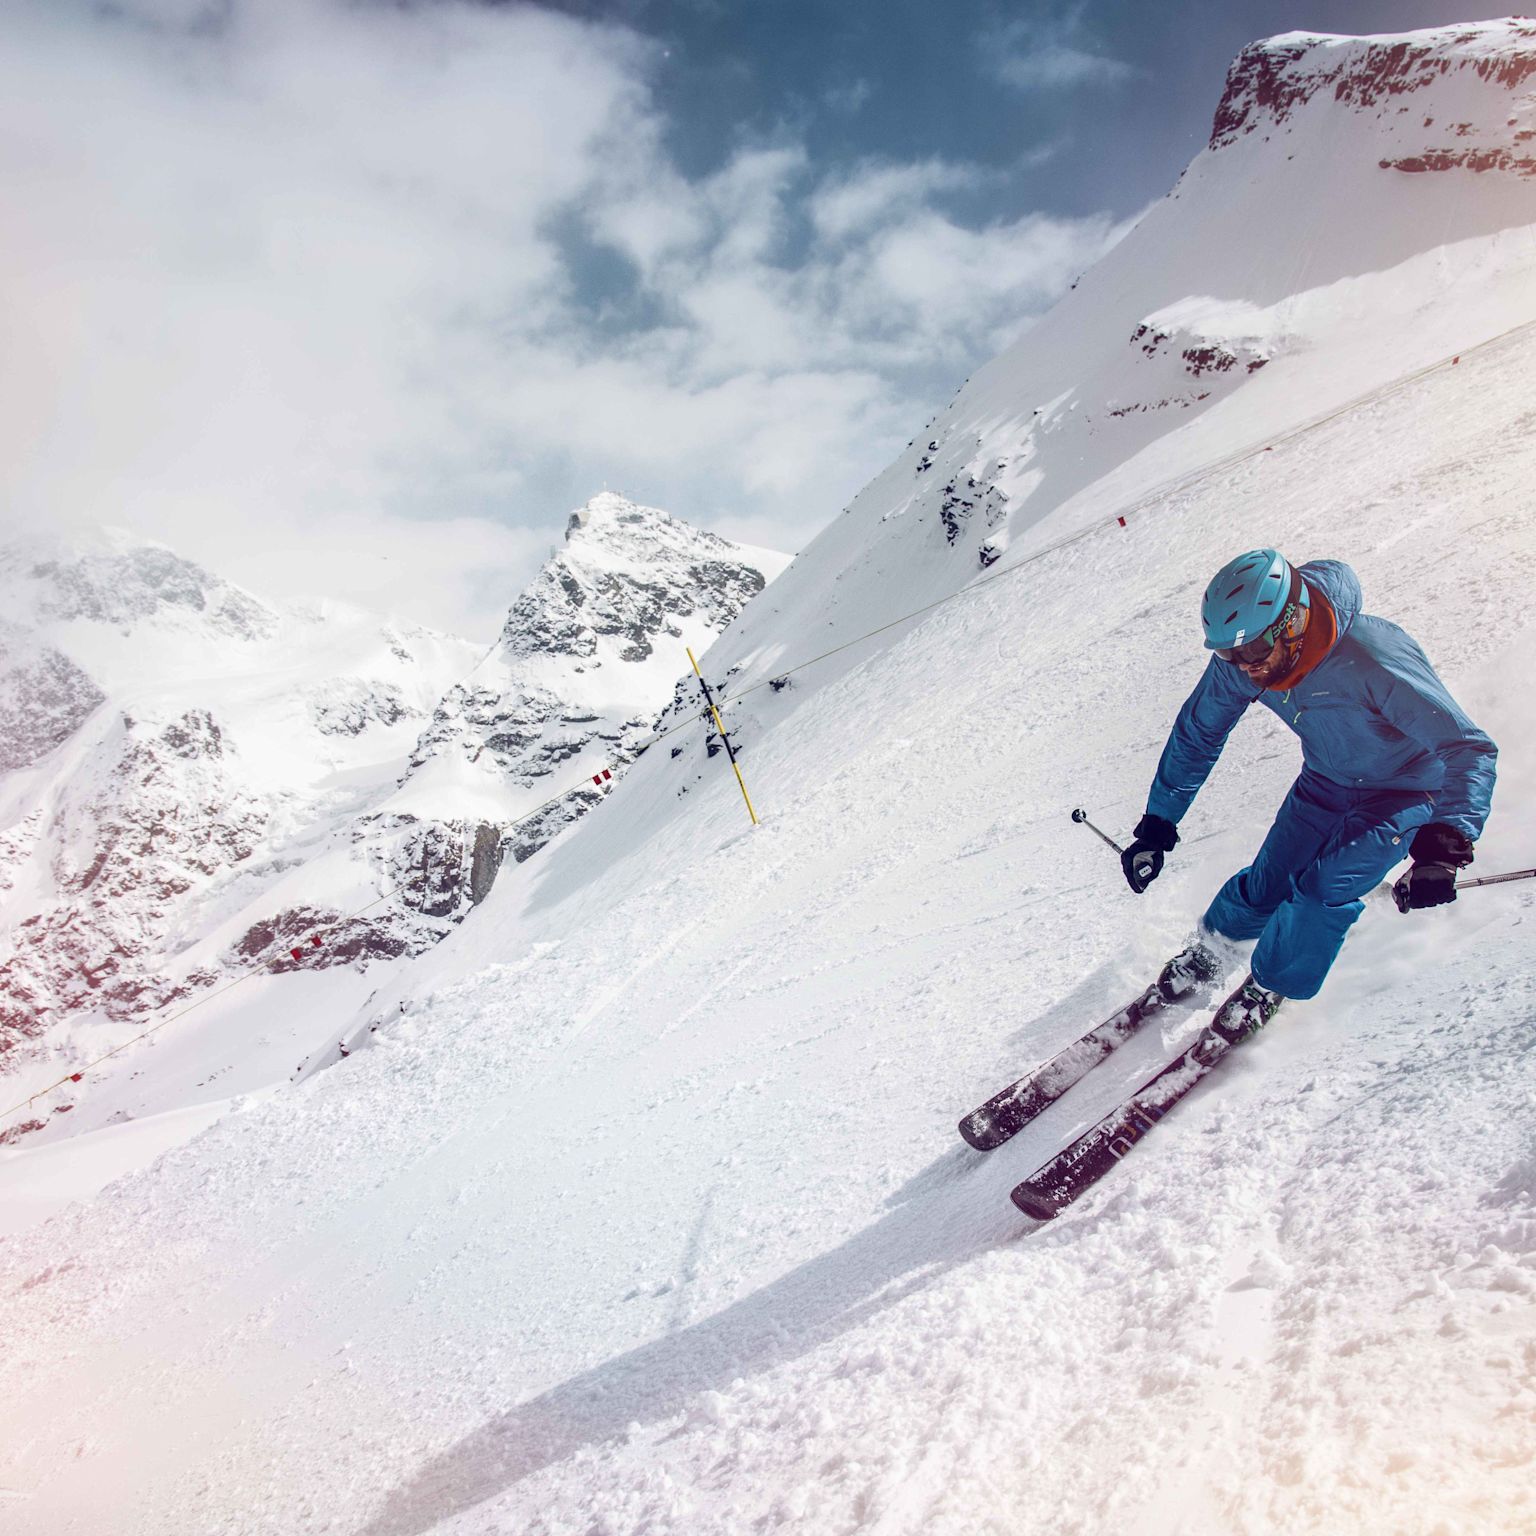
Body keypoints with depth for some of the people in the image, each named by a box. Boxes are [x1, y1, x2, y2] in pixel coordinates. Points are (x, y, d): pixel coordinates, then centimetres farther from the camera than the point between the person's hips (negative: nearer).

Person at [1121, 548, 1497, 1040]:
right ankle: (1210, 948, 32)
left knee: (1325, 888, -18)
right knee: (1268, 882, 0)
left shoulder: (1372, 659, -39)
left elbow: (1468, 750, -38)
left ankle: (1270, 985, 10)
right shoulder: (1237, 661, -21)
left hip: (1405, 791, -4)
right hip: (1326, 781, 4)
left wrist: (1444, 845, -54)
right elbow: (1195, 736, -5)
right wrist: (1157, 827, -5)